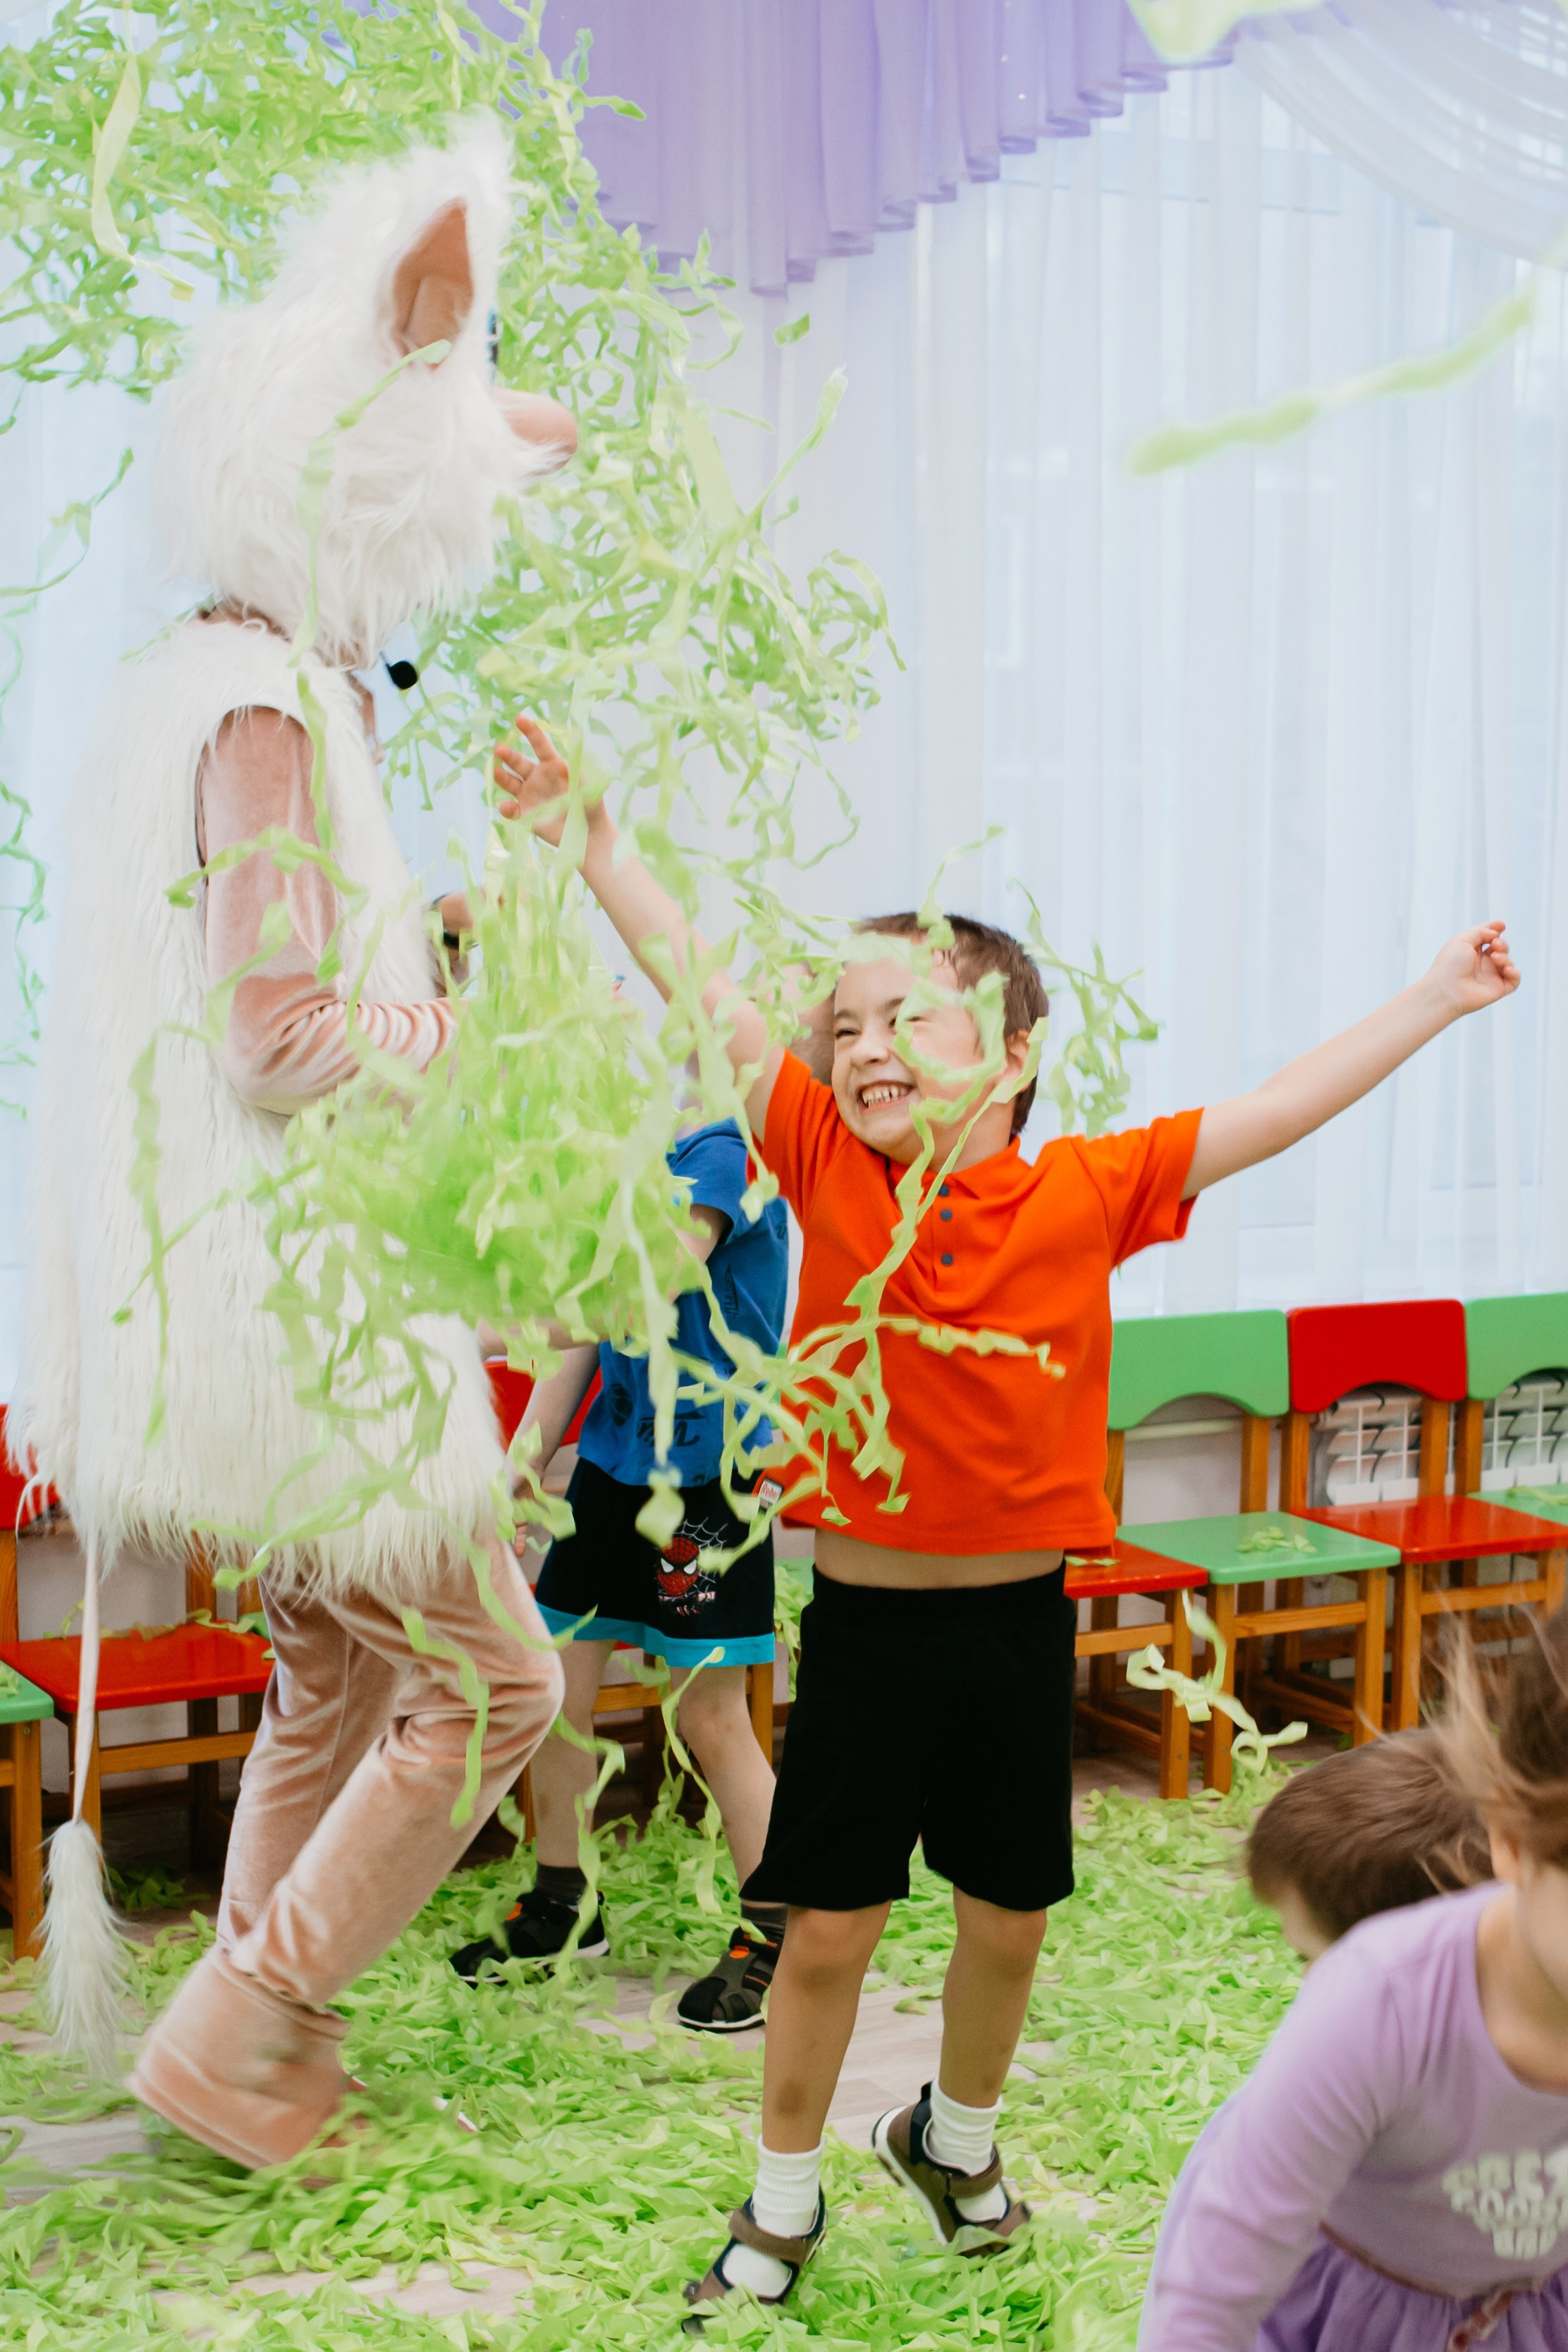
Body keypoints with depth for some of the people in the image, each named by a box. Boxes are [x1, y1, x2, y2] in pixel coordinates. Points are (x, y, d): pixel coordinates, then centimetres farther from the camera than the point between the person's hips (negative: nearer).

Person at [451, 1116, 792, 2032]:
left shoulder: (721, 1152, -16)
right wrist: (518, 1479, 14)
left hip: (706, 1472, -8)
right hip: (611, 1466, 8)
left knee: (713, 1718, -1)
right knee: (555, 1689, 11)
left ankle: (774, 1936, 16)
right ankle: (563, 1906, 29)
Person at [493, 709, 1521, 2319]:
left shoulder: (1088, 1194, -6)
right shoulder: (826, 1166, -7)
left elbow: (1277, 1113, -2)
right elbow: (703, 991, -10)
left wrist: (1435, 998, 0)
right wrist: (591, 839, -13)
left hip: (1018, 1620, 1)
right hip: (865, 1621, -1)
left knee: (1008, 1920, 16)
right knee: (828, 1930, 6)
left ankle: (955, 2133, 44)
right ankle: (782, 2206, 26)